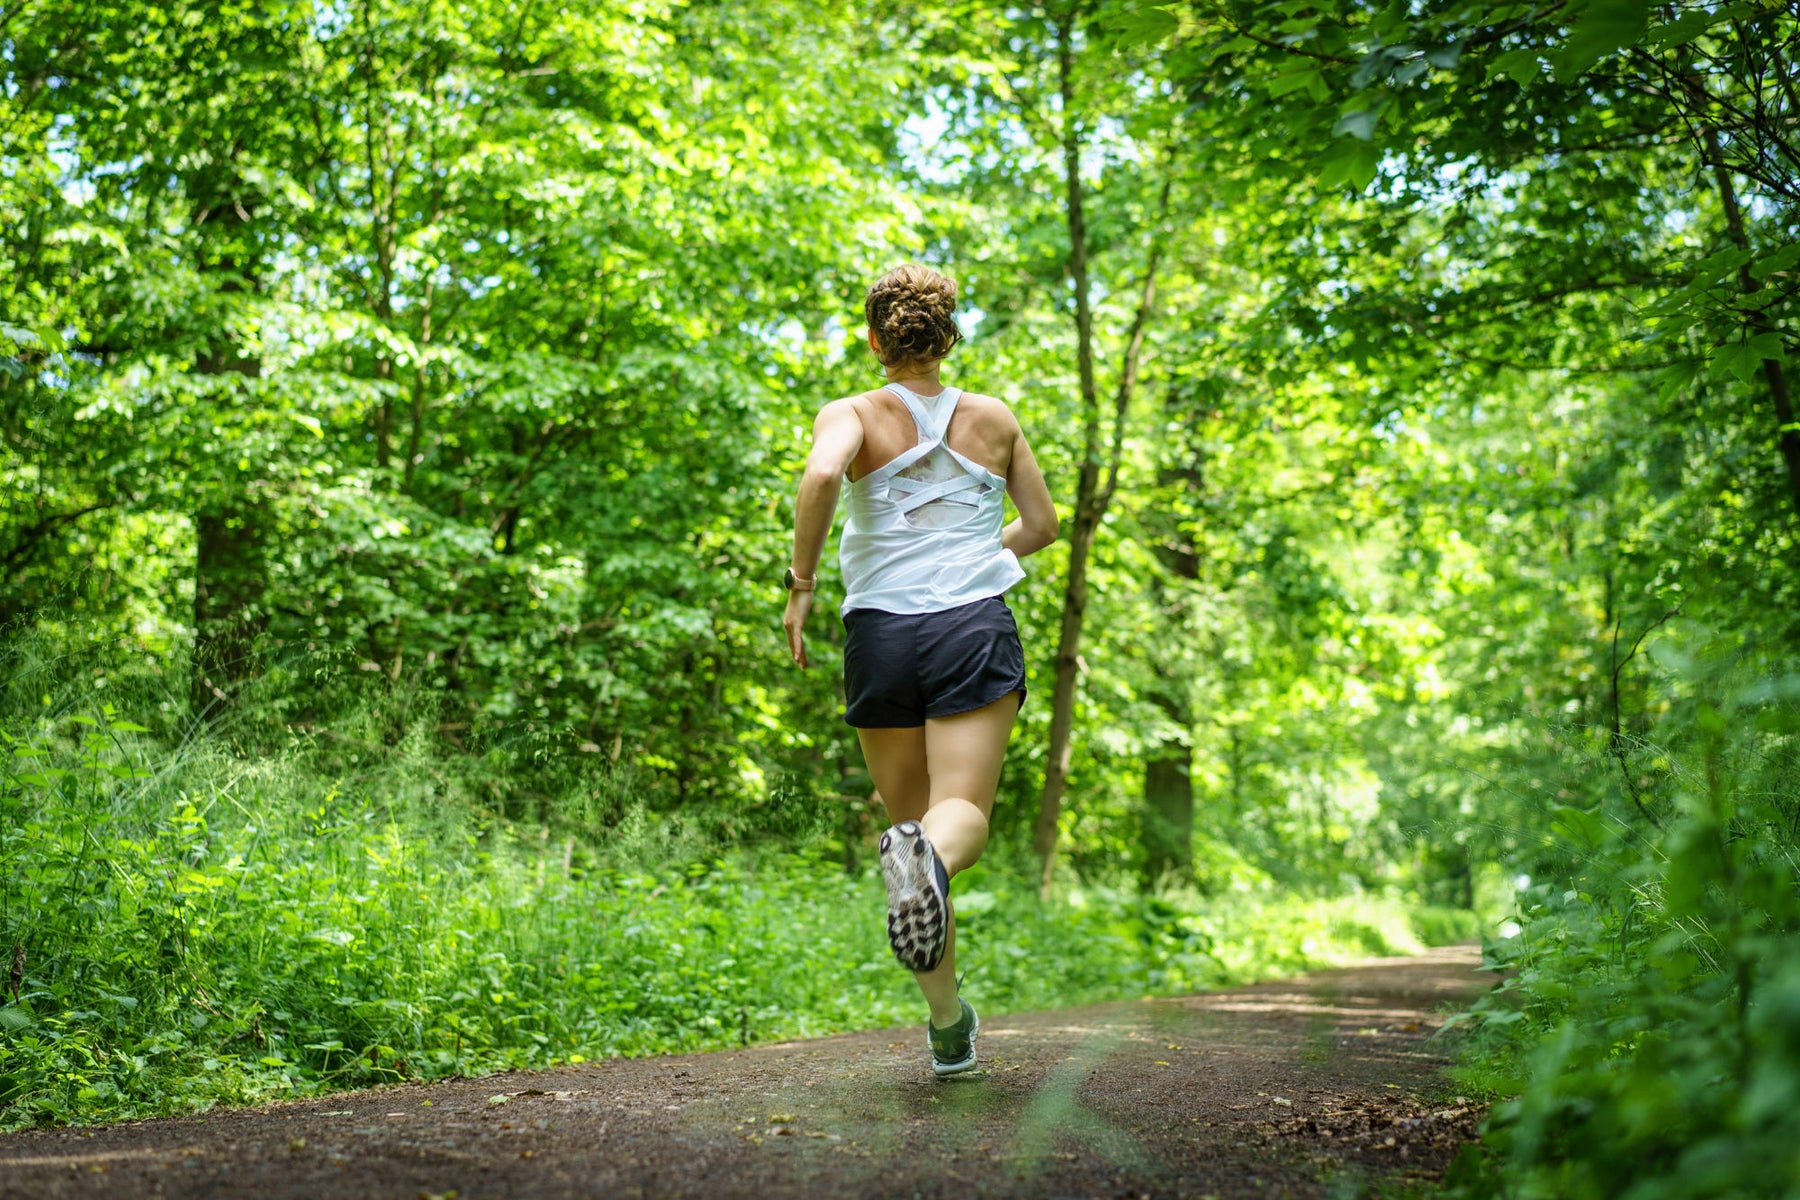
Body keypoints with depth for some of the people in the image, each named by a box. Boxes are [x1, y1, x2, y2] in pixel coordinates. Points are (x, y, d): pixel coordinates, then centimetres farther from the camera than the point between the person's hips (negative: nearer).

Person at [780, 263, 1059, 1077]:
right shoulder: (994, 420, 11)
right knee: (963, 815, -10)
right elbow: (1041, 526, 18)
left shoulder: (853, 414, 3)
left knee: (913, 820, 13)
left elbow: (821, 474, -20)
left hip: (881, 632, 0)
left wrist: (801, 582, -11)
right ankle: (928, 857, -49)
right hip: (975, 626, 0)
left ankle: (949, 1026, 14)